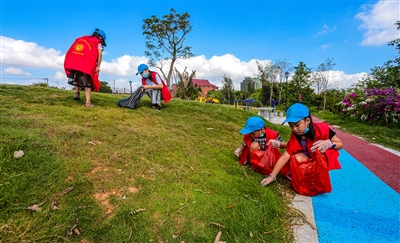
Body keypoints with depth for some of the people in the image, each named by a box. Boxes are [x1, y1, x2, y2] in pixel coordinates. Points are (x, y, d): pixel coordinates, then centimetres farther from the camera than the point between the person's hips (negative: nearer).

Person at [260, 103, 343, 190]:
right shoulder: (295, 137, -20)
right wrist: (272, 176, -29)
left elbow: (340, 144, -11)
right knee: (298, 158, -29)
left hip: (324, 159, 0)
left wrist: (329, 143, -35)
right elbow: (284, 157, -24)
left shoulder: (322, 129, -25)